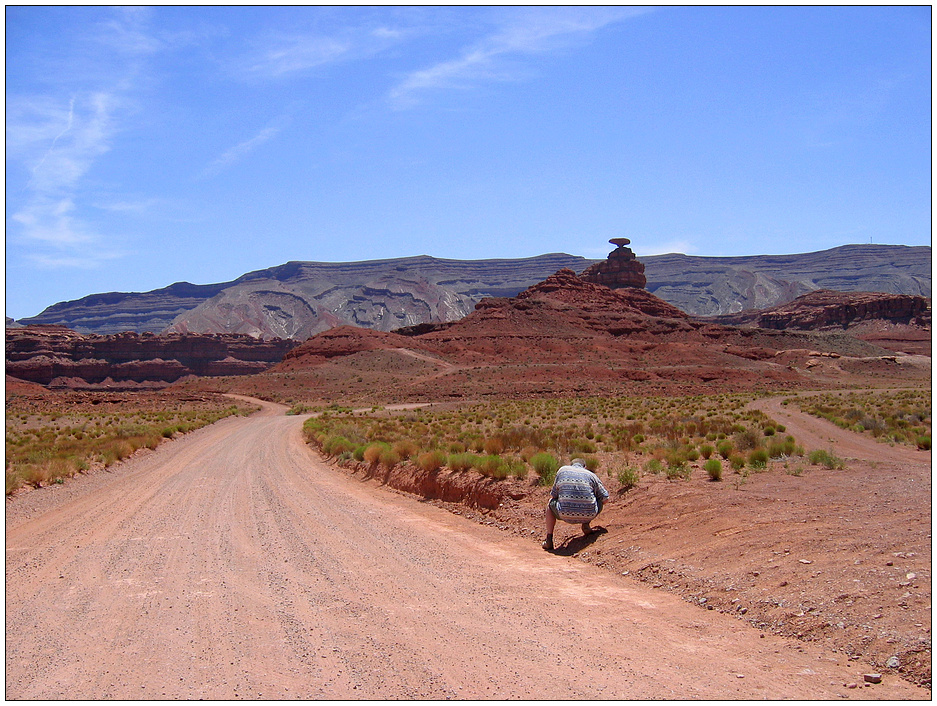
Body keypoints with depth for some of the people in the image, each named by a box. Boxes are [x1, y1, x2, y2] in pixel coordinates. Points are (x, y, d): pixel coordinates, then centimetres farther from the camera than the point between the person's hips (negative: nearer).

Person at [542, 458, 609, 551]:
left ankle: (549, 540, 22)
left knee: (550, 504, 32)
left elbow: (553, 495, 19)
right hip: (588, 515, 0)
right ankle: (586, 525, 14)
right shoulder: (591, 475, 14)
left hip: (565, 515, 0)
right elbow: (605, 498, 13)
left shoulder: (562, 470, 16)